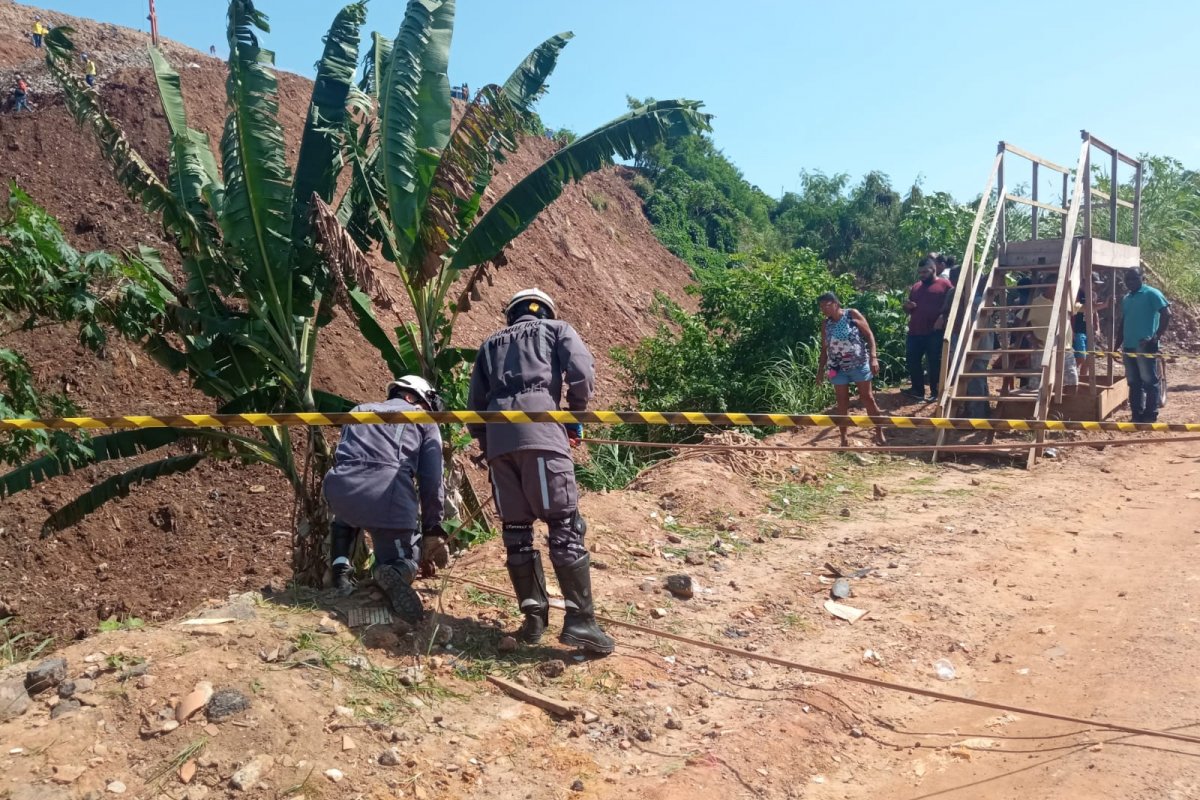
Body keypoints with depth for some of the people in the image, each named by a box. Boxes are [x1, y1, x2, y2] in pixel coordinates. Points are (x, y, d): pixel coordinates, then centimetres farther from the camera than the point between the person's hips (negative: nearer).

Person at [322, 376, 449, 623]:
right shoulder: (424, 422, 22)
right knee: (407, 559, 17)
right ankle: (395, 573, -18)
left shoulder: (359, 411, 33)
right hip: (388, 494, -4)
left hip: (339, 490, 4)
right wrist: (433, 530, 21)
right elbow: (431, 481, 12)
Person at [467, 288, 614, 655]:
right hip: (540, 430, -4)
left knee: (515, 529, 9)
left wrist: (486, 446, 28)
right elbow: (582, 373, 3)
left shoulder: (491, 343, 31)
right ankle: (580, 619, -8)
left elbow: (474, 402, 22)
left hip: (497, 435, 4)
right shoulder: (557, 329, 22)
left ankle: (534, 617, 11)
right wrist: (575, 416, 17)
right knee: (565, 525, -4)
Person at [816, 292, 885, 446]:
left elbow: (869, 335, -7)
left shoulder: (852, 314, -5)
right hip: (838, 368, 3)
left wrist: (873, 357, -16)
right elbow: (824, 349, 12)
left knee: (868, 398, 3)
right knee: (842, 402, 5)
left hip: (859, 364, -3)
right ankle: (843, 438, 12)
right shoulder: (825, 325, 6)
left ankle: (879, 432, 16)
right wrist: (820, 370, 8)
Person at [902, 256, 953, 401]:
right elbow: (908, 311, 24)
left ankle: (935, 392, 12)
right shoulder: (915, 287, 16)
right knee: (912, 359, 6)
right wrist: (907, 307, 2)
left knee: (934, 362, 2)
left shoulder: (944, 284, -2)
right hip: (915, 332, 6)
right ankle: (917, 389, 19)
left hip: (935, 333, -6)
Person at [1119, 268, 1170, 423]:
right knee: (1133, 383, 10)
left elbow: (1166, 314, -11)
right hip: (1128, 346, 7)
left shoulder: (1151, 294, -4)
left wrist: (1157, 336, -17)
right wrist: (1118, 344, 19)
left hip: (1145, 346, -7)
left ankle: (1151, 416, 0)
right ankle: (1137, 415, 16)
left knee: (1149, 382, -4)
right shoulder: (1125, 299, 17)